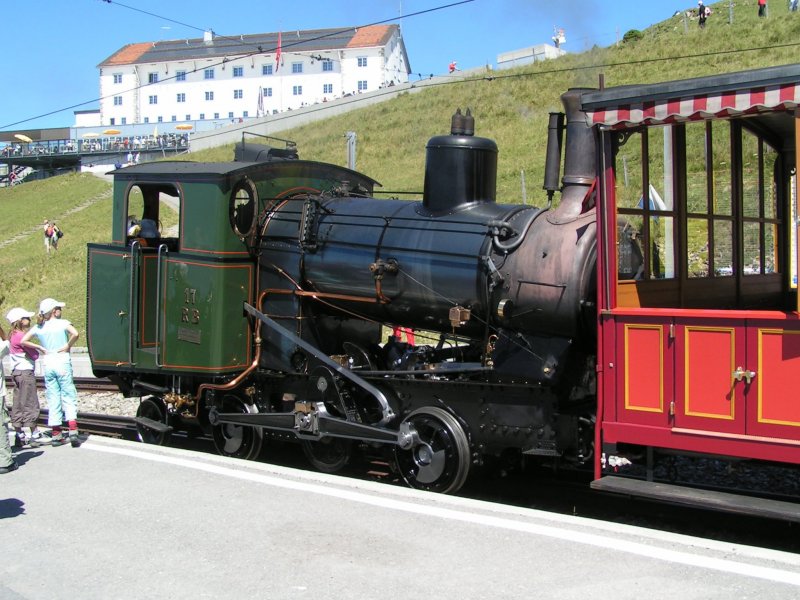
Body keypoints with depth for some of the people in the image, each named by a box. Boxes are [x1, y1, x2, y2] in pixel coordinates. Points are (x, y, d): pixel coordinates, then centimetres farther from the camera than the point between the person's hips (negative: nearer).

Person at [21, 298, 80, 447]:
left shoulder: (38, 327, 7)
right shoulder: (62, 323, -6)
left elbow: (23, 341, 4)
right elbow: (75, 334, -23)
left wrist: (39, 347, 6)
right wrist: (68, 346, -9)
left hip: (47, 365, 4)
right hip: (62, 363, -4)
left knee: (53, 399, 8)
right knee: (69, 397, -1)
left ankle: (56, 435, 9)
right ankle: (73, 432, -13)